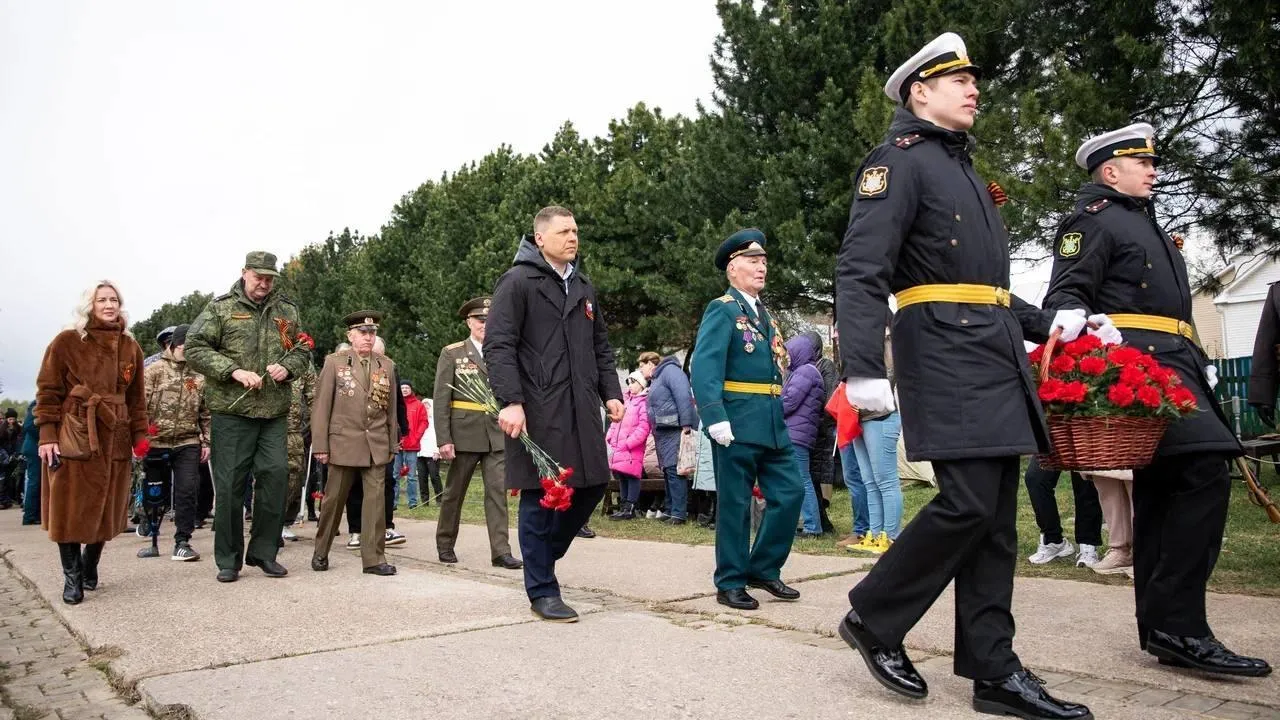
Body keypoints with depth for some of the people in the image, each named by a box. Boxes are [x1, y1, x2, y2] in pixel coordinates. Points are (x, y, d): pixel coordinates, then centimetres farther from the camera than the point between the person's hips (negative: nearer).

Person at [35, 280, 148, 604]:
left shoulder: (131, 347, 11)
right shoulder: (66, 341, -1)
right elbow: (48, 392, -2)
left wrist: (140, 435, 6)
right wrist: (47, 435, -9)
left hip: (115, 438, 4)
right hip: (73, 435, -3)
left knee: (105, 507, 9)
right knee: (70, 508, 0)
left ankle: (90, 567, 29)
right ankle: (72, 577, 13)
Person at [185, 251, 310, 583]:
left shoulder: (286, 310, 13)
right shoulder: (220, 308, 1)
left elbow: (302, 350, 18)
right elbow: (194, 349, -4)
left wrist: (287, 366, -5)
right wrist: (234, 371, -16)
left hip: (275, 413, 3)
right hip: (231, 410, -3)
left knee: (276, 476, 0)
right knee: (229, 485, 1)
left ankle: (264, 551, 15)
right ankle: (228, 560, 14)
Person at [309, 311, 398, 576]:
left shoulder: (387, 365, 9)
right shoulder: (335, 362, 2)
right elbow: (321, 406, -1)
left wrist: (392, 444, 10)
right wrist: (320, 445, -5)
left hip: (377, 445, 2)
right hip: (343, 442, -2)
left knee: (375, 499, -2)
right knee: (334, 498, 7)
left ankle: (374, 558, 4)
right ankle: (321, 552, 25)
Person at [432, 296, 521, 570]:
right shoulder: (452, 354, 1)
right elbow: (441, 400, -4)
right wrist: (444, 439, -12)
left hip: (497, 435, 2)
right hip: (464, 434, -2)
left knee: (497, 491, -3)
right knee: (454, 491, 10)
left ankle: (500, 551, -2)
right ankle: (445, 544, 27)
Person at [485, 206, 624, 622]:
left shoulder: (584, 288, 19)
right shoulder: (518, 281, -4)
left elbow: (601, 348, 23)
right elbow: (498, 346, -11)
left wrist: (611, 392, 11)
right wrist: (510, 401, -21)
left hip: (581, 409, 7)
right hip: (537, 412, -7)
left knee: (592, 485, 10)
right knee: (540, 497, -1)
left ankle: (545, 554, 31)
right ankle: (542, 590, 12)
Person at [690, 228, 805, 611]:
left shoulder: (765, 313, 19)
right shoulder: (722, 309, -6)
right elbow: (703, 367, -17)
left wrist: (779, 414, 15)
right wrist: (714, 417, -26)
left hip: (773, 422, 8)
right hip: (738, 422, -8)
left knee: (789, 493, 6)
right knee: (735, 504, 1)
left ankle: (764, 568, 21)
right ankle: (731, 583, 13)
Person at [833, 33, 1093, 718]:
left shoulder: (962, 170, 25)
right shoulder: (900, 160, -3)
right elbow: (860, 271, -17)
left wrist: (1047, 322, 19)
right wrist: (864, 371, -28)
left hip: (996, 357, 9)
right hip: (946, 353, -9)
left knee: (995, 515, 5)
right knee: (968, 502, -14)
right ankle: (872, 618, 4)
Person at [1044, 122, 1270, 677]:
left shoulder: (1145, 224, 29)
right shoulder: (1092, 220, 0)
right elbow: (1063, 295, -12)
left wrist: (1198, 363, 23)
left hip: (1171, 363, 10)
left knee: (1161, 489, 8)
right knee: (1205, 467, -23)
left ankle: (1160, 627, 14)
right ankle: (1178, 623, -21)